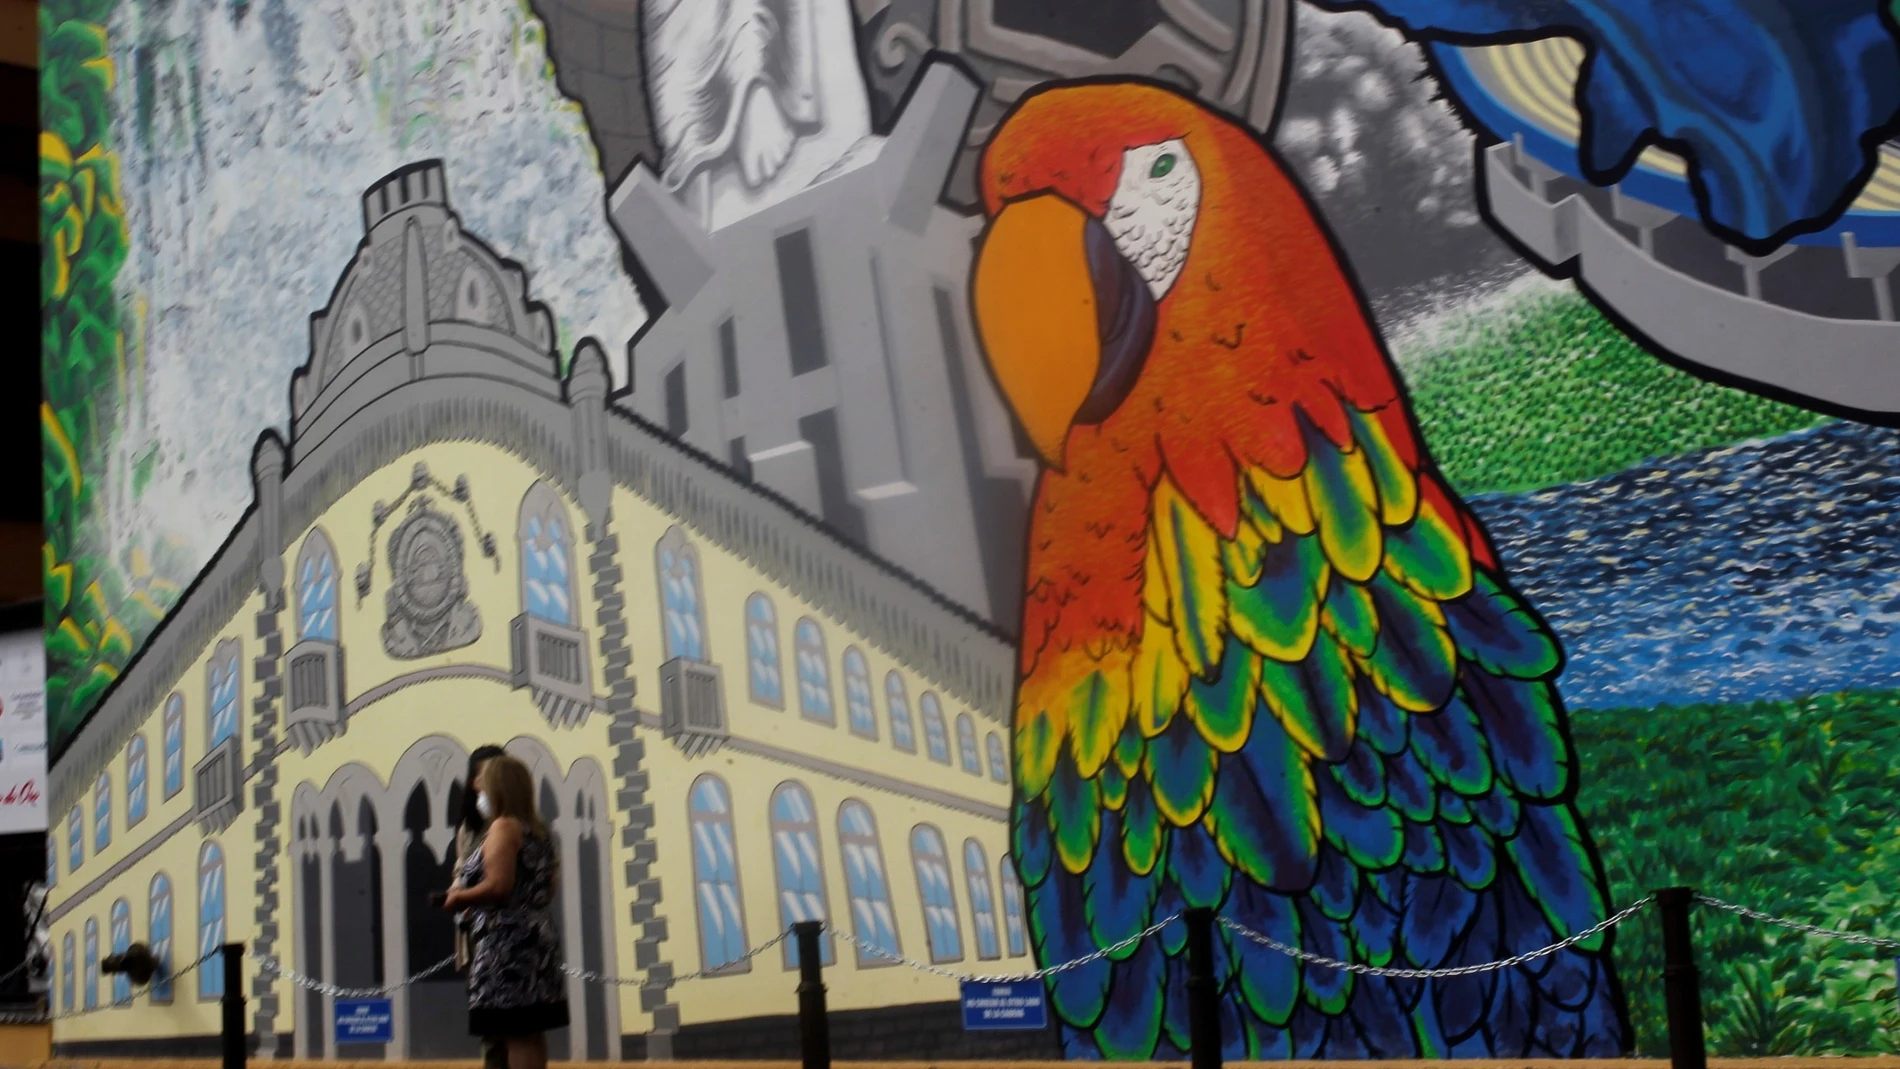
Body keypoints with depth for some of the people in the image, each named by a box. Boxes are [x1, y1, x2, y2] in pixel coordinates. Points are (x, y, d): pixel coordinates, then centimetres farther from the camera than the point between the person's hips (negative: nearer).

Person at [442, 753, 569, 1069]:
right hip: (537, 938, 9)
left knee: (516, 1035, -9)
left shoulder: (503, 827, -10)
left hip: (508, 943, -9)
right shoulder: (537, 831, 16)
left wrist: (459, 897, -4)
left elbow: (498, 885, -21)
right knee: (531, 1034, 10)